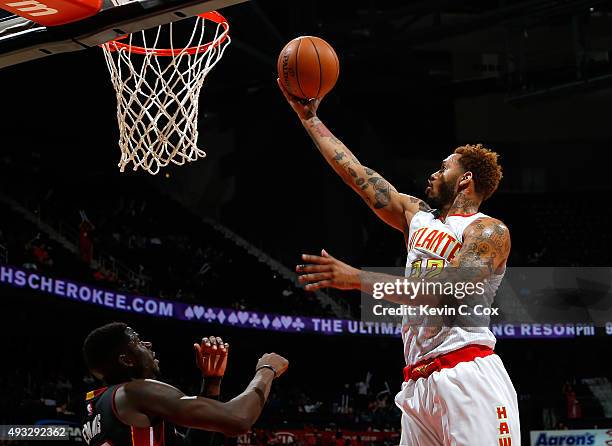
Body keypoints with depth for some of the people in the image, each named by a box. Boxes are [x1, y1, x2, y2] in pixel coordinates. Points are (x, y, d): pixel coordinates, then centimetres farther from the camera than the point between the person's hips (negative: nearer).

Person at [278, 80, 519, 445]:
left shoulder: (490, 231, -2)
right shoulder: (417, 215, 22)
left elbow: (448, 291, -16)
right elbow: (356, 173, 24)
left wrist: (358, 279, -21)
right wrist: (310, 118, 24)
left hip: (469, 374, -7)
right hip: (419, 382, 7)